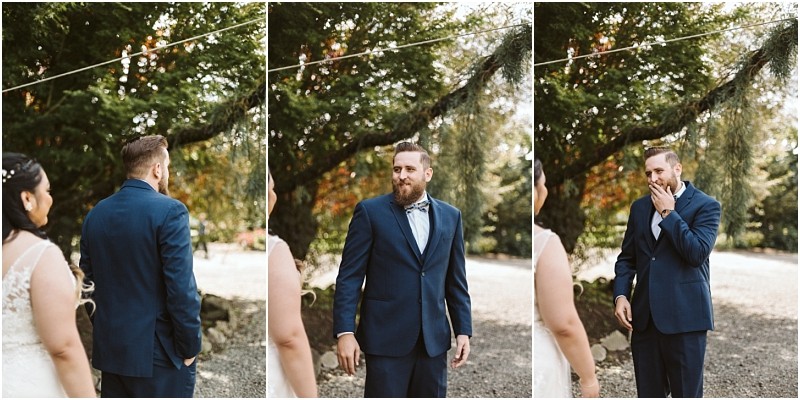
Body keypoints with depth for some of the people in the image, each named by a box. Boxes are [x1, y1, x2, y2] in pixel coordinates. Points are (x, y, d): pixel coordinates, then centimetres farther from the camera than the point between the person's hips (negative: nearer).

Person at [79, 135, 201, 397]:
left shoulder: (96, 213, 6)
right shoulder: (169, 211, -14)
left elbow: (88, 280, 9)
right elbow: (182, 288, -18)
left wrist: (105, 331, 17)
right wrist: (190, 346, -8)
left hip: (110, 347, 6)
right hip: (158, 351, -6)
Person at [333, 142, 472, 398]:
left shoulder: (450, 216, 9)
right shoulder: (370, 211, -2)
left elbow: (456, 280, 12)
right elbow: (349, 277, -5)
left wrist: (463, 330, 7)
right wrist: (344, 332, -12)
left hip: (434, 339, 4)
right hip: (386, 338, -4)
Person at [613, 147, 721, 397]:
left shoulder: (706, 205, -2)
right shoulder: (640, 207, 14)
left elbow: (698, 253, -16)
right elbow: (627, 257, 16)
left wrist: (668, 212, -10)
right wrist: (620, 295, 1)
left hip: (684, 317, -5)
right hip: (644, 317, 5)